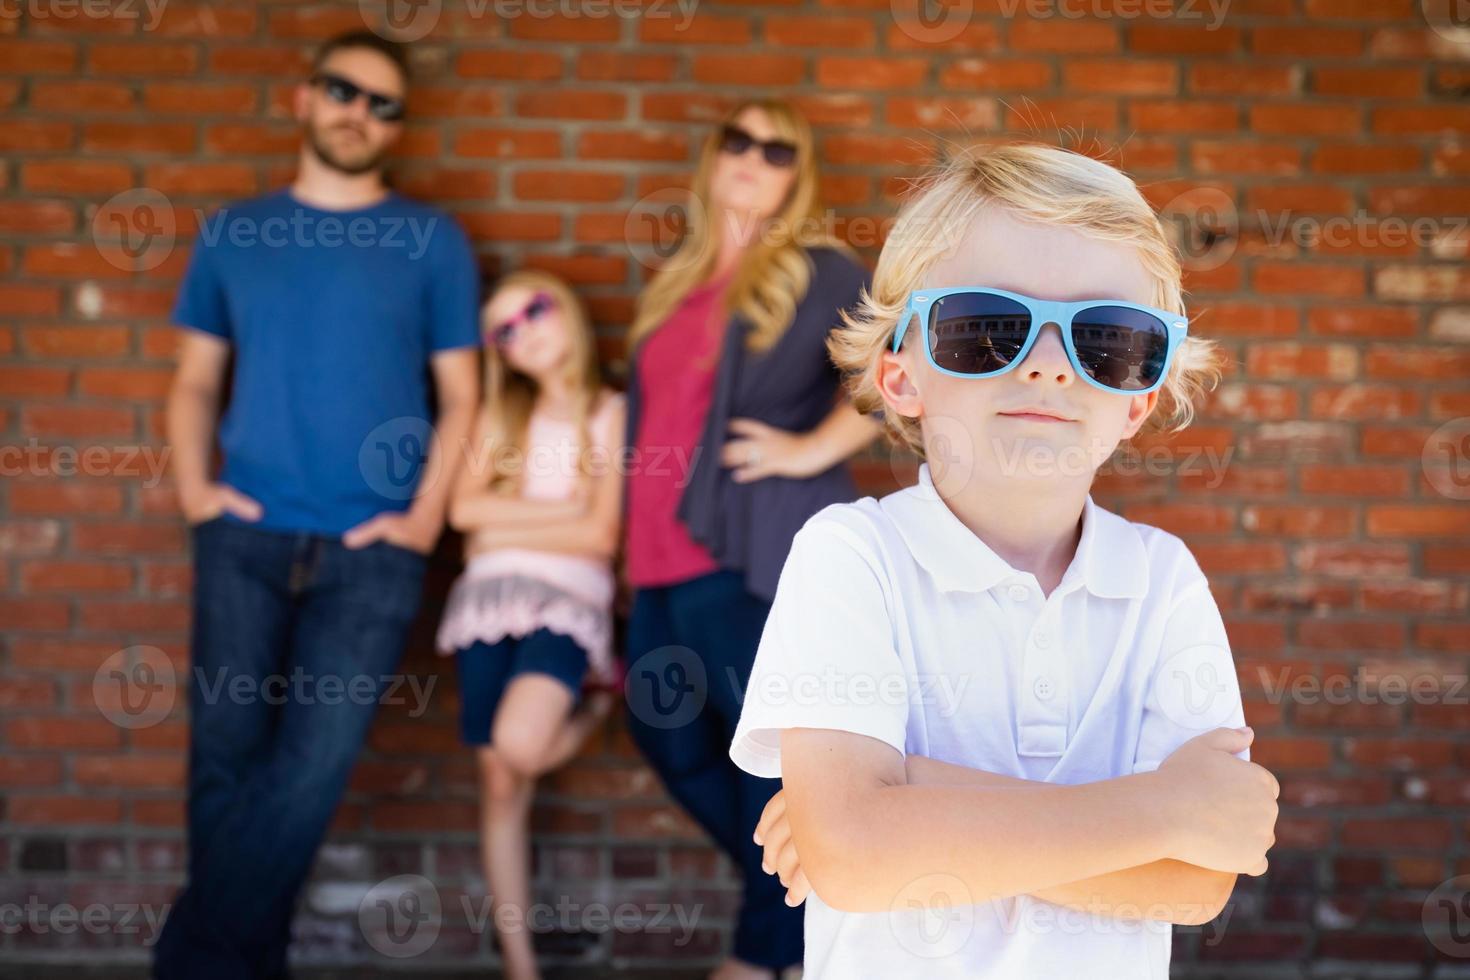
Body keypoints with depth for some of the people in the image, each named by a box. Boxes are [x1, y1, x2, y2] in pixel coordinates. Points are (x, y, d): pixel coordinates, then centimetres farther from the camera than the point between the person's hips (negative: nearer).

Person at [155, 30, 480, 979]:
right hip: (245, 537, 2)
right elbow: (196, 381, 16)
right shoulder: (234, 232, 12)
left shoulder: (433, 241, 6)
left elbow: (460, 396, 6)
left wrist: (424, 518, -5)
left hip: (371, 547, -2)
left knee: (312, 763, -10)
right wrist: (193, 486, 0)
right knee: (227, 756, 1)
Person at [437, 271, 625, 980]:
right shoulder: (499, 414, 15)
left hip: (569, 597, -3)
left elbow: (600, 535, -3)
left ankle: (593, 706, 8)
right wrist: (563, 509, -4)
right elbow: (464, 509, 1)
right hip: (489, 596, 3)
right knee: (499, 784, 1)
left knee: (520, 749, -27)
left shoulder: (610, 412, 5)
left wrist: (505, 522, -2)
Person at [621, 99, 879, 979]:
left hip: (756, 554, -8)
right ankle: (800, 893, 30)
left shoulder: (819, 272, -2)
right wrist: (640, 550, 21)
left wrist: (812, 449, -18)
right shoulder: (676, 284, 19)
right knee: (667, 733, 13)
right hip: (665, 558, 8)